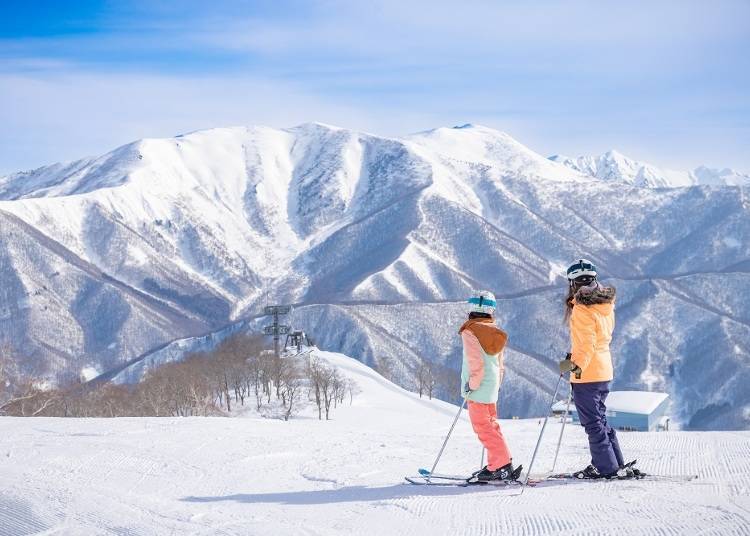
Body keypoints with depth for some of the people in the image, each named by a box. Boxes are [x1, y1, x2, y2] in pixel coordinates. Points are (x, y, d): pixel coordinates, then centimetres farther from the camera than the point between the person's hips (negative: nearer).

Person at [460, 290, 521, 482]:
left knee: (483, 427, -5)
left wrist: (471, 385, -13)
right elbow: (500, 363, 14)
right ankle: (498, 464, 19)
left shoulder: (469, 331, -14)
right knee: (491, 424, 17)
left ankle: (502, 465, -11)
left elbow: (476, 362, -21)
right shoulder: (496, 332, 10)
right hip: (491, 387, 8)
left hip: (478, 388, -8)